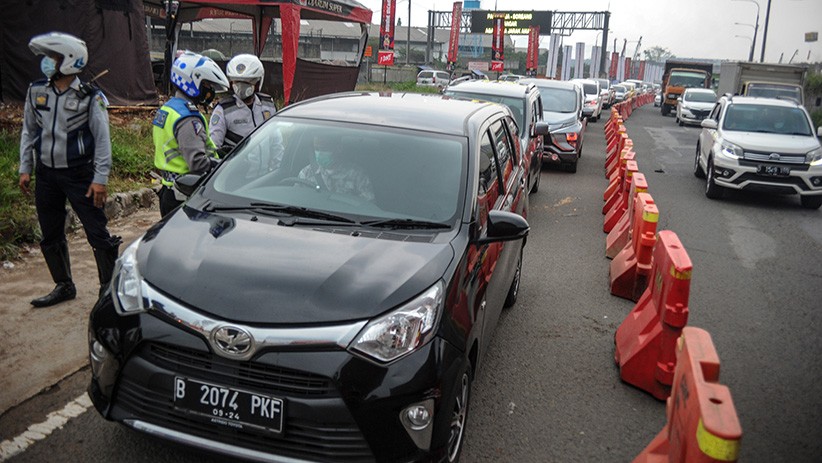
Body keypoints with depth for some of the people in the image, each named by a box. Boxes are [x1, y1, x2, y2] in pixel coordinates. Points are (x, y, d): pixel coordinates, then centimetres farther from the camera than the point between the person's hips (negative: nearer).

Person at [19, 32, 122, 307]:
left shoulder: (89, 97, -10)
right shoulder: (36, 92, 4)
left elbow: (102, 139, -10)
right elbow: (29, 132, 12)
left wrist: (100, 179, -13)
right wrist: (25, 169, 9)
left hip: (79, 174, -5)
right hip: (46, 173, 6)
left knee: (97, 233, -3)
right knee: (51, 236, 13)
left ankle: (110, 286, 9)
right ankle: (64, 286, 28)